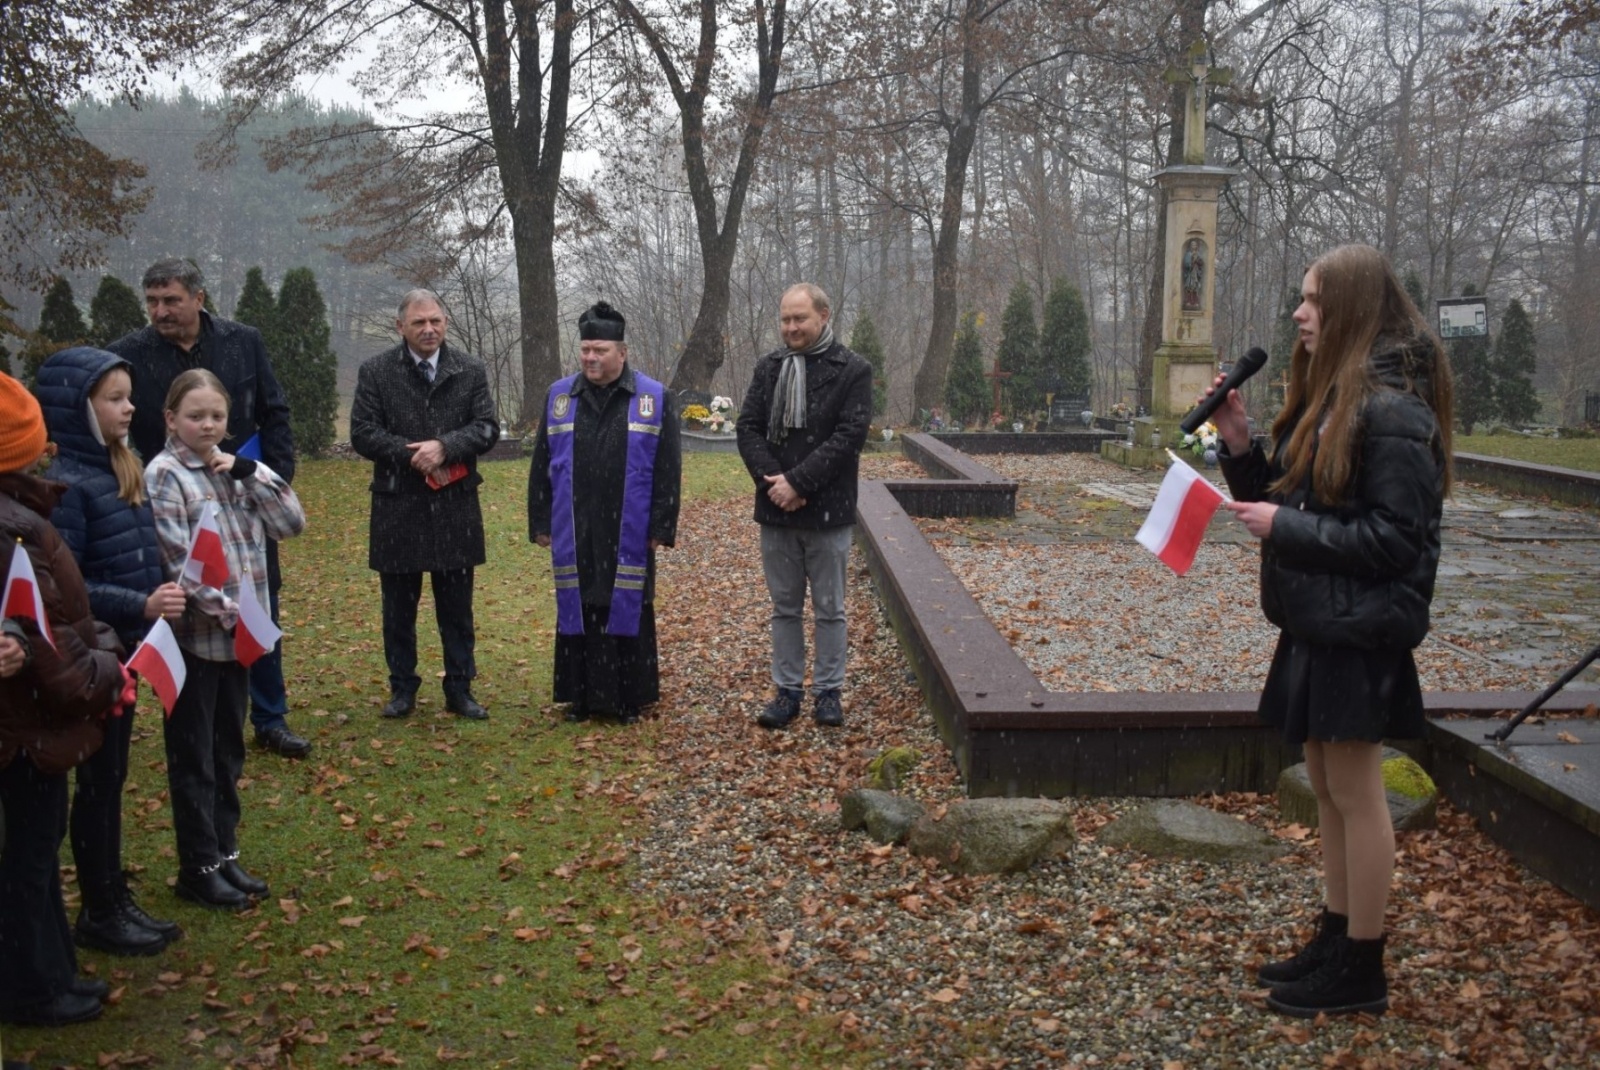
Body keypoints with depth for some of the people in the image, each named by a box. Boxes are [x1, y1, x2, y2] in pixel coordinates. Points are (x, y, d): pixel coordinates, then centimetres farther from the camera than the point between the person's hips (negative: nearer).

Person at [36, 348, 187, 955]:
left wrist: (161, 599, 6)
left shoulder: (119, 468, 8)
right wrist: (141, 606, -28)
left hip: (125, 649, 8)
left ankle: (117, 900, 27)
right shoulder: (64, 483, -18)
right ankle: (98, 915, 16)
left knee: (113, 776, 16)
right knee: (98, 780, 3)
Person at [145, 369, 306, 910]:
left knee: (229, 750, 15)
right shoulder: (164, 474, -10)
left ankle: (225, 853, 26)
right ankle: (199, 867, 14)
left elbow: (291, 522, 3)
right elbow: (176, 559, -17)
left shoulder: (234, 467, 9)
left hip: (238, 635, 6)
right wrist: (224, 610, -19)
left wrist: (249, 473, -7)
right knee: (193, 756, 5)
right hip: (193, 637, -6)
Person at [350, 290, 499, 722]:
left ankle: (460, 689, 17)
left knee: (457, 607, 8)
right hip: (397, 508, -1)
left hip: (456, 507, 1)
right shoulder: (376, 372, 0)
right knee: (399, 607, 8)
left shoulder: (470, 370, 4)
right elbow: (363, 433, -5)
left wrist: (444, 447, -18)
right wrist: (411, 454, -16)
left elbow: (487, 428, -2)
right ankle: (402, 689, 20)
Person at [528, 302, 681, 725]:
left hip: (628, 534, -2)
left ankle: (629, 698, 15)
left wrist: (661, 527, -6)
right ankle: (582, 695, 18)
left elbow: (668, 469, -2)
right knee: (577, 611, 7)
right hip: (574, 535, 2)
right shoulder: (559, 397, 6)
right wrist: (541, 523, 6)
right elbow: (541, 466, 9)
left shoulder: (654, 398, -1)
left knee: (627, 611, 4)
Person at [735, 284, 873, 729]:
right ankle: (787, 690, 20)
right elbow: (748, 428, 3)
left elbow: (850, 435, -13)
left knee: (829, 608, 7)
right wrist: (773, 481, -13)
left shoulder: (853, 370, -5)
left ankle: (828, 691, 17)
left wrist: (798, 482, -18)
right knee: (785, 606, 11)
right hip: (776, 510, 4)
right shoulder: (768, 367, 7)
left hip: (828, 511, -3)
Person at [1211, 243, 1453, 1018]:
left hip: (1359, 631, -9)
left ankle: (1360, 974, 12)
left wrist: (1285, 528, -20)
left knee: (1355, 793, 0)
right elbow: (1287, 498, 15)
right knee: (1327, 787, 16)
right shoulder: (1328, 396, 12)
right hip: (1315, 625, 9)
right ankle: (1335, 939, 28)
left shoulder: (1392, 410, -17)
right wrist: (1241, 447, 1)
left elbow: (1394, 539, -21)